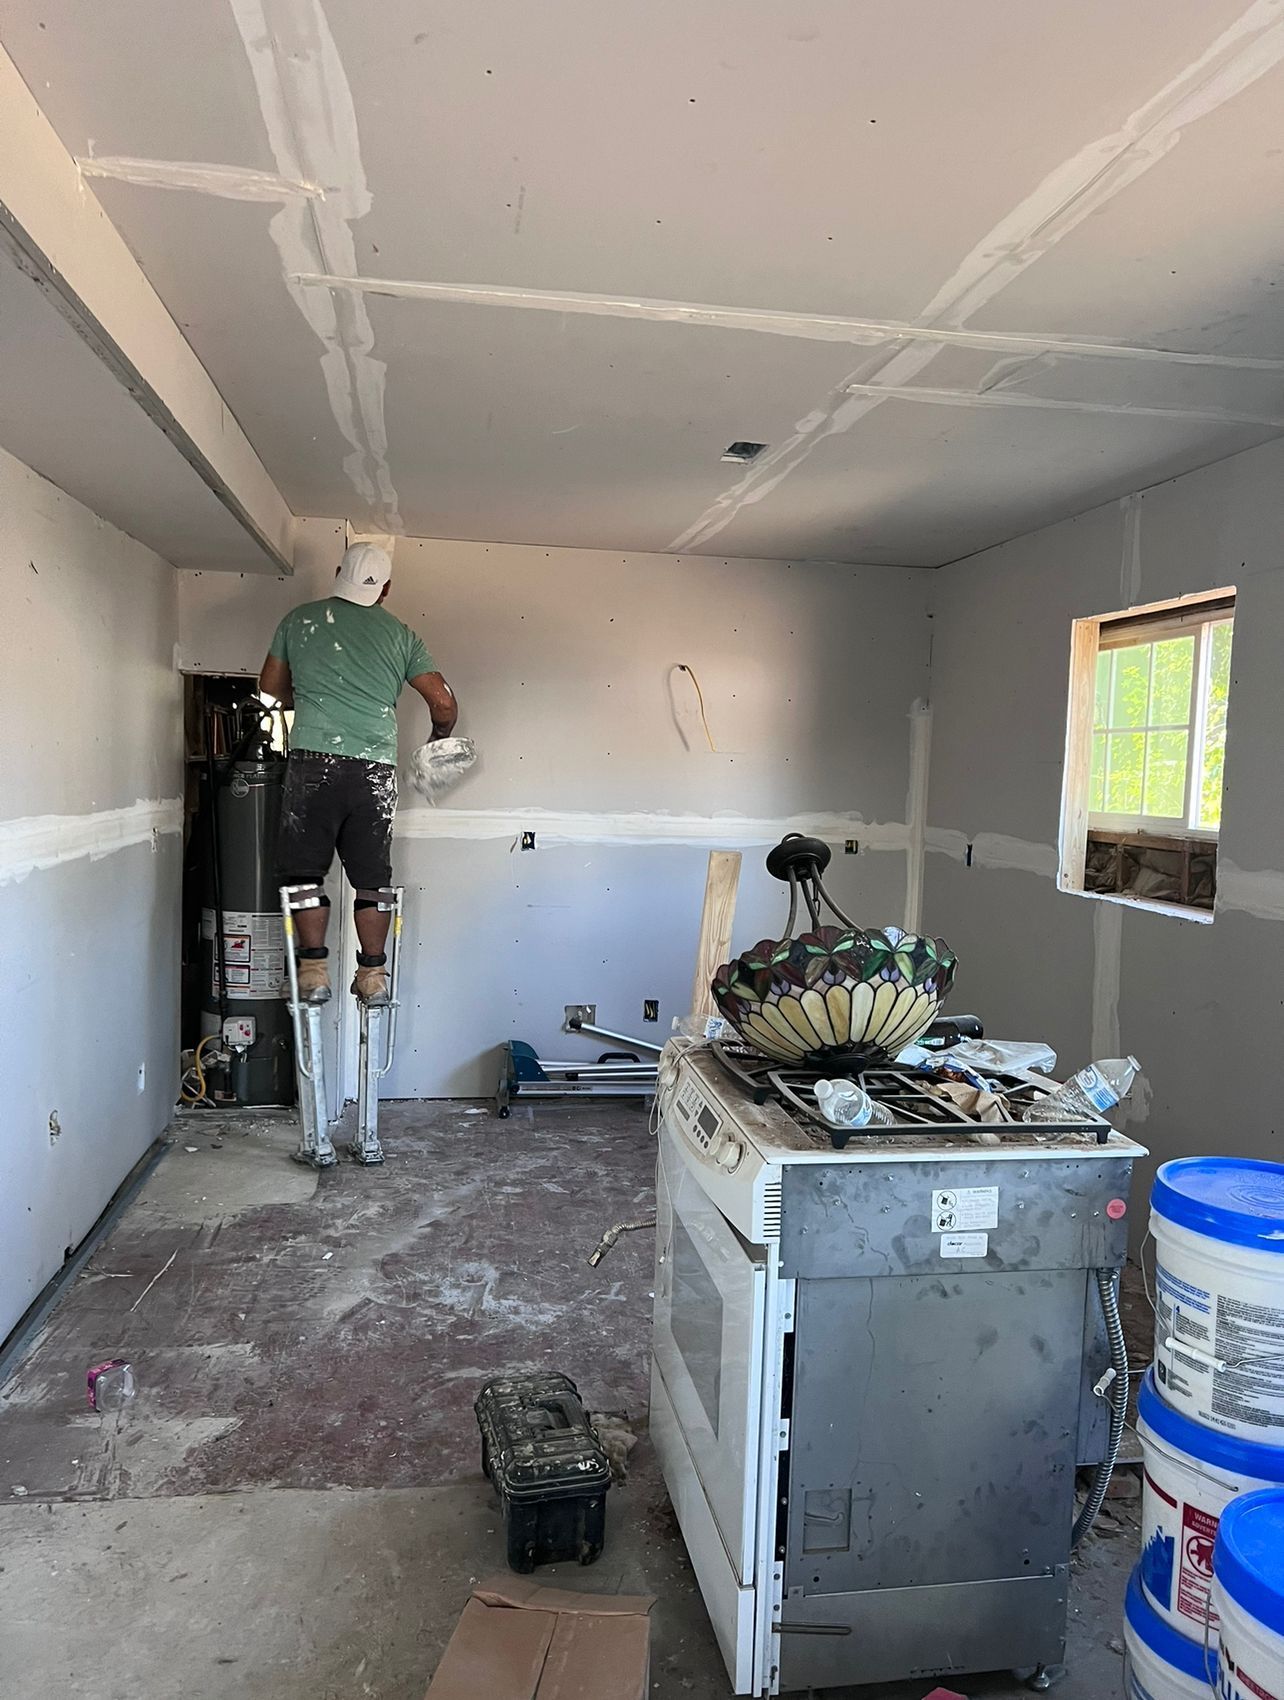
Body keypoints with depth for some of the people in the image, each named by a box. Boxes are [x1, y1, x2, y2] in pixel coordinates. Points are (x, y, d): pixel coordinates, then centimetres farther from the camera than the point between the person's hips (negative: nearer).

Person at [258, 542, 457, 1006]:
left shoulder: (301, 619, 10)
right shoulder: (399, 634, 10)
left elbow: (271, 688, 18)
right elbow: (444, 703, 7)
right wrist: (440, 737, 27)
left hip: (315, 761, -1)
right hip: (377, 769, 2)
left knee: (304, 869, 6)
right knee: (372, 876, 8)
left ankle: (314, 969, 3)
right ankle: (373, 975, 11)